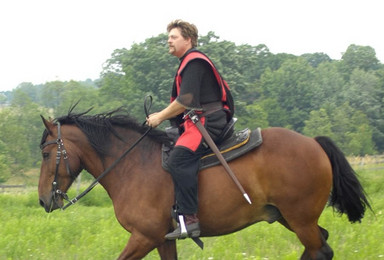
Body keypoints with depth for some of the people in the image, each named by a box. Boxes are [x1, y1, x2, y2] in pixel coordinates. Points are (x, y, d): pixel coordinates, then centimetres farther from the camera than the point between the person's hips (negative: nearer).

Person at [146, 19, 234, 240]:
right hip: (198, 122, 12)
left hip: (207, 122, -12)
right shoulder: (190, 63, 24)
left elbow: (186, 100, -17)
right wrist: (163, 115, 18)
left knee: (179, 159, -27)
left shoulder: (194, 62, -9)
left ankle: (190, 219, -34)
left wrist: (160, 117, -8)